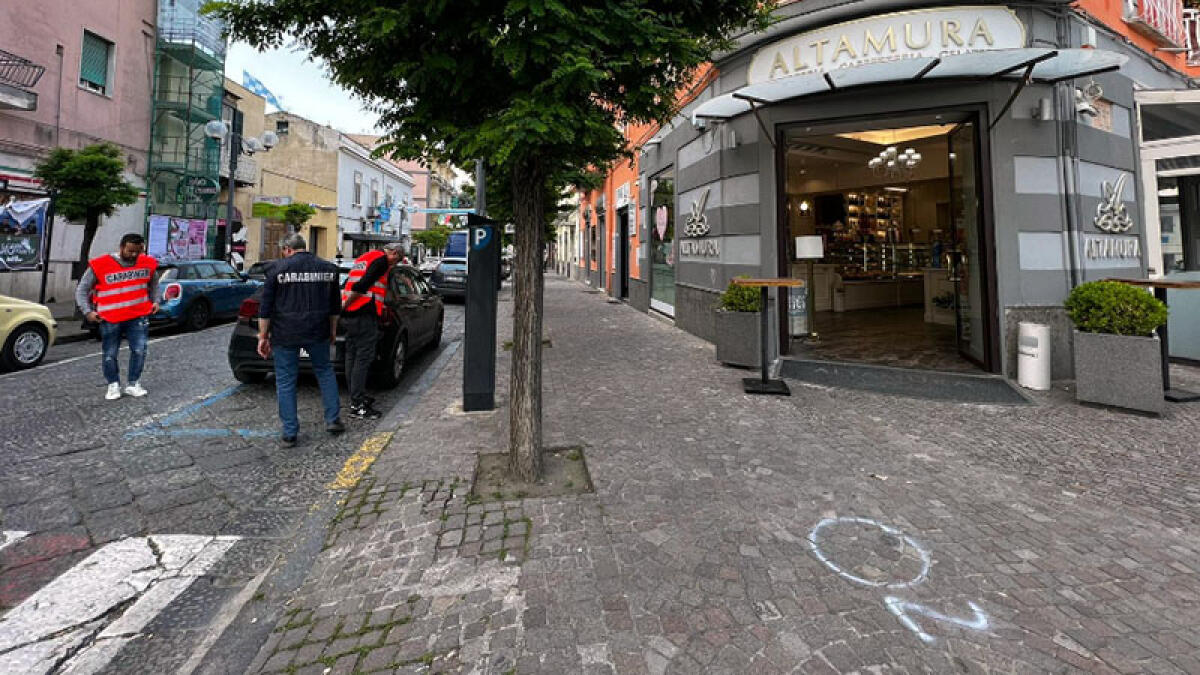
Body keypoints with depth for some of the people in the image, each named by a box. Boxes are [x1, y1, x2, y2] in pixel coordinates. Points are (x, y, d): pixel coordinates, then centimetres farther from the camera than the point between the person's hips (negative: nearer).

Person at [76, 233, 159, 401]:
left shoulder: (148, 263, 1)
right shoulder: (100, 265, -8)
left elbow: (153, 283, 22)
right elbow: (82, 291, 0)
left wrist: (155, 300, 10)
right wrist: (87, 311, -9)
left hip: (138, 316, 2)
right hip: (110, 319, -1)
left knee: (139, 350, -2)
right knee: (110, 354, 7)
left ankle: (134, 384, 12)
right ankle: (113, 385, 23)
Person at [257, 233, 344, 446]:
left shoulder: (278, 268, -5)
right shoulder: (328, 268, 4)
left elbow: (266, 307, -4)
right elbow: (335, 305, 11)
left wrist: (263, 336, 3)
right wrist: (333, 330, 21)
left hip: (285, 335, -2)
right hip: (318, 333, 3)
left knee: (285, 381, 7)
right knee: (325, 372, 20)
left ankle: (289, 434, 12)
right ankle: (333, 419, 19)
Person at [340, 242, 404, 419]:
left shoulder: (363, 257, 24)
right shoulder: (382, 260, -7)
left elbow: (347, 285, 22)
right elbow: (361, 285, -18)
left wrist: (345, 306, 20)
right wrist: (346, 304, -10)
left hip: (349, 315, 10)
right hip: (364, 314, -10)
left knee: (352, 357, 14)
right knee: (363, 358, -6)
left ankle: (357, 397, 24)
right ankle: (357, 406, -4)